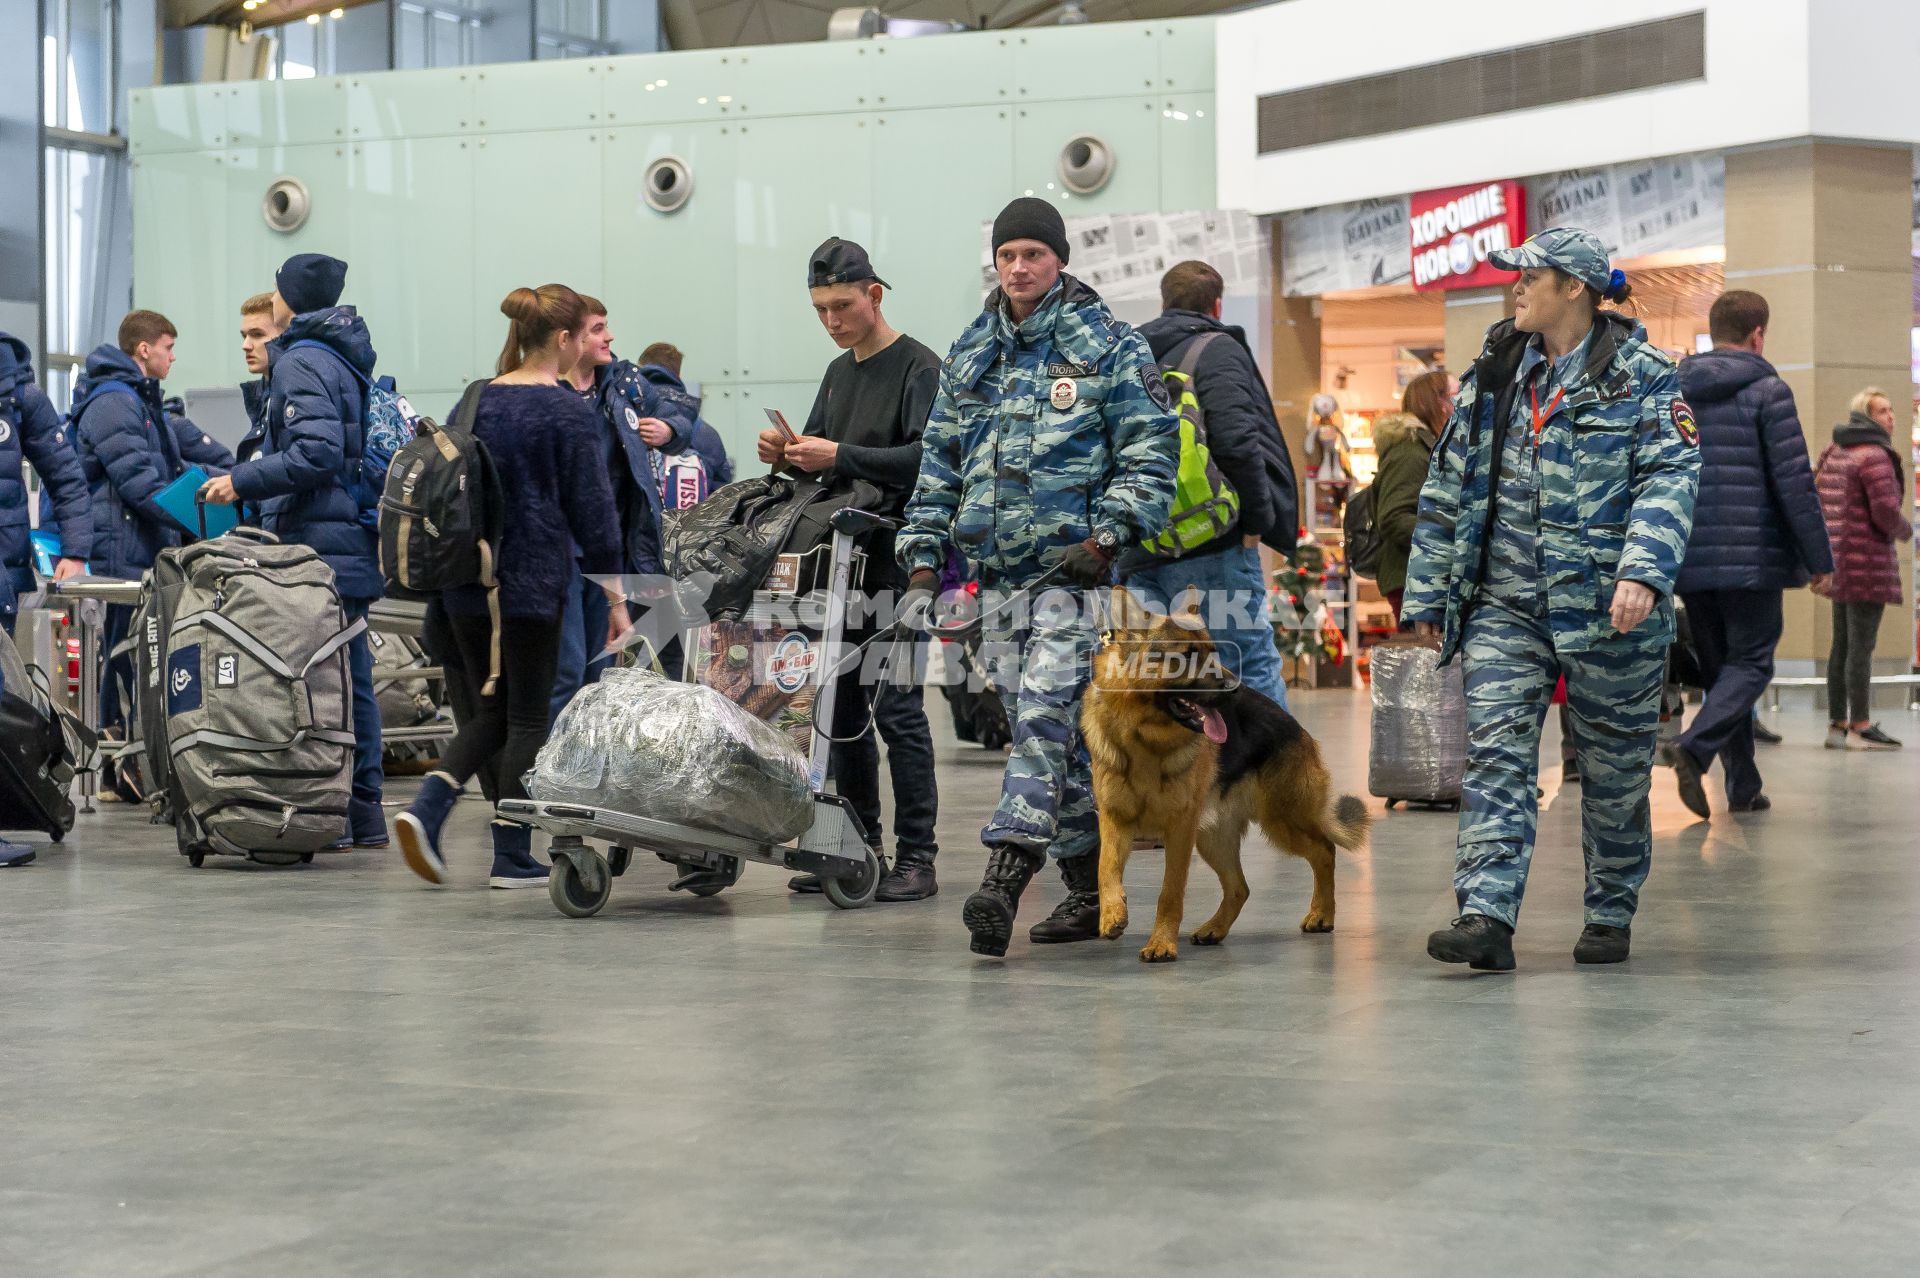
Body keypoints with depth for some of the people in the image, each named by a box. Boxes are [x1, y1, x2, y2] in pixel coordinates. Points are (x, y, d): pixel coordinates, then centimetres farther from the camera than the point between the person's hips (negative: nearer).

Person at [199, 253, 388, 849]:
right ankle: (364, 814, 16)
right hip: (353, 539, 10)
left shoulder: (301, 362, -10)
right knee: (352, 673, 11)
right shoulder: (346, 357, 19)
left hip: (316, 542, -10)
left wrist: (243, 481, -16)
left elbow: (317, 452, -22)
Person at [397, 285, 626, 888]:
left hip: (465, 583, 6)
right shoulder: (571, 414, -8)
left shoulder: (476, 402, 9)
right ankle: (513, 859, 5)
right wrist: (615, 598, -3)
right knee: (526, 717, 3)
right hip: (531, 584, -5)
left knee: (485, 712, 15)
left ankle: (427, 807, -6)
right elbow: (592, 510, -8)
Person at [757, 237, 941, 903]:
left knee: (896, 707, -10)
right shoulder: (838, 373, 20)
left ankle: (916, 857, -6)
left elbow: (928, 458, -18)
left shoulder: (919, 367, -6)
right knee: (843, 706, 9)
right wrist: (786, 457, 3)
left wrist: (841, 456, -20)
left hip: (898, 558, -8)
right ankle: (857, 847, 17)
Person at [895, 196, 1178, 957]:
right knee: (1048, 730, 8)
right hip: (997, 574, 6)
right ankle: (1090, 884, 18)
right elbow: (939, 465, 19)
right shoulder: (969, 356, 15)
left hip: (1072, 569, -6)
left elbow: (1152, 451, -3)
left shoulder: (1108, 347, 0)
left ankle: (1003, 879, -24)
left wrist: (1107, 536, -15)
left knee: (1046, 717, -17)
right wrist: (923, 562, 11)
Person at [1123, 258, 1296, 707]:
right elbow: (1234, 439, -17)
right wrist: (1258, 517, -9)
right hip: (1209, 550, -7)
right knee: (1255, 676, -5)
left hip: (1138, 556, 7)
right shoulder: (1216, 349, -2)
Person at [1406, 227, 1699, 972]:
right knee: (1494, 751, -10)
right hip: (1506, 603, 3)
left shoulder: (1641, 377, -2)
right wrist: (1427, 591, 9)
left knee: (1614, 769, 7)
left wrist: (1645, 571, -26)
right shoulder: (1490, 378, 12)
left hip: (1607, 607, -3)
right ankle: (1486, 917, -16)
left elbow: (1671, 478, -11)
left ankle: (1611, 916, 22)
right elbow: (1446, 489, 14)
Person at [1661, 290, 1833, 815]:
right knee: (1750, 664, 1)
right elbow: (1795, 481, -9)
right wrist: (1820, 559, -3)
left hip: (1691, 557, 5)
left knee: (1719, 667, 13)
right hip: (1753, 555, -5)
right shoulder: (1767, 391, -6)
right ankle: (1693, 747, -22)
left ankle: (1743, 786, 13)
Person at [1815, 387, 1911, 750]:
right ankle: (1860, 727, -7)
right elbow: (1886, 512, -20)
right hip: (1867, 557, -9)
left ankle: (1837, 725, 13)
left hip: (1838, 557, 9)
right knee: (1861, 646, -7)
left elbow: (1819, 503, 20)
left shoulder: (1834, 454, 15)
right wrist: (1905, 530, 0)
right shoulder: (1874, 455, -13)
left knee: (1842, 645, 11)